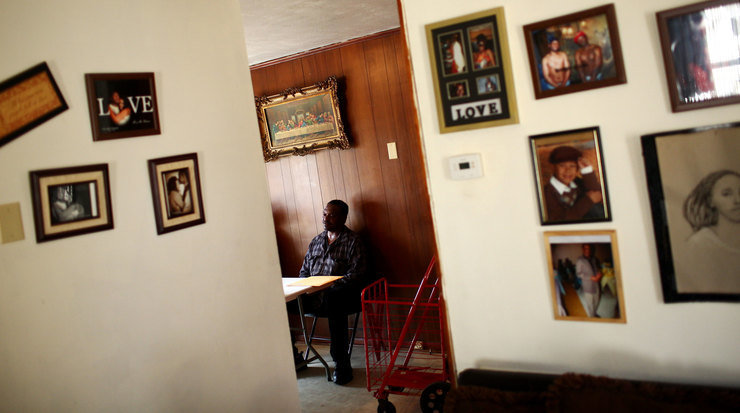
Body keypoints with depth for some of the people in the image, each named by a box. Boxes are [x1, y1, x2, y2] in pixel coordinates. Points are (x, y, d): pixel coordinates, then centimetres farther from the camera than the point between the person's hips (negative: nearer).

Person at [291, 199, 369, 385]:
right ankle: (292, 355, -6)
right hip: (313, 297, 6)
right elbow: (304, 270, 24)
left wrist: (328, 286, -19)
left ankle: (341, 363, -34)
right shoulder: (316, 241, 21)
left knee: (332, 298, -42)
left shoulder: (352, 241, 1)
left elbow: (357, 274, -9)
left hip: (341, 294, -6)